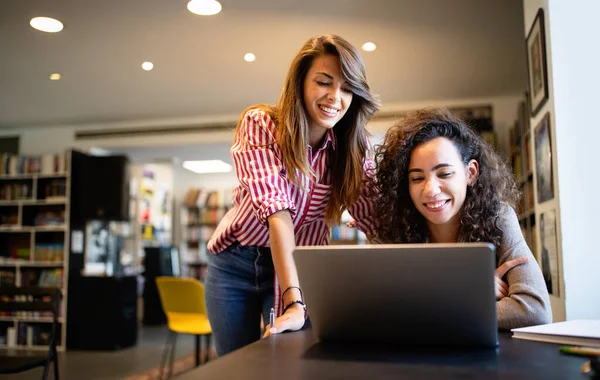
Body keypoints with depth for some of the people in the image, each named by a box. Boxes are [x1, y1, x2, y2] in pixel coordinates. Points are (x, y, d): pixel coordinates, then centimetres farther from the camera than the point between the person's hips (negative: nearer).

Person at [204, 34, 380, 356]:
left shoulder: (352, 148, -9)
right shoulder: (260, 124, -19)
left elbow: (379, 220, -17)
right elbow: (275, 209, -31)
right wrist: (293, 301, -40)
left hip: (302, 269, 2)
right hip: (235, 264, -1)